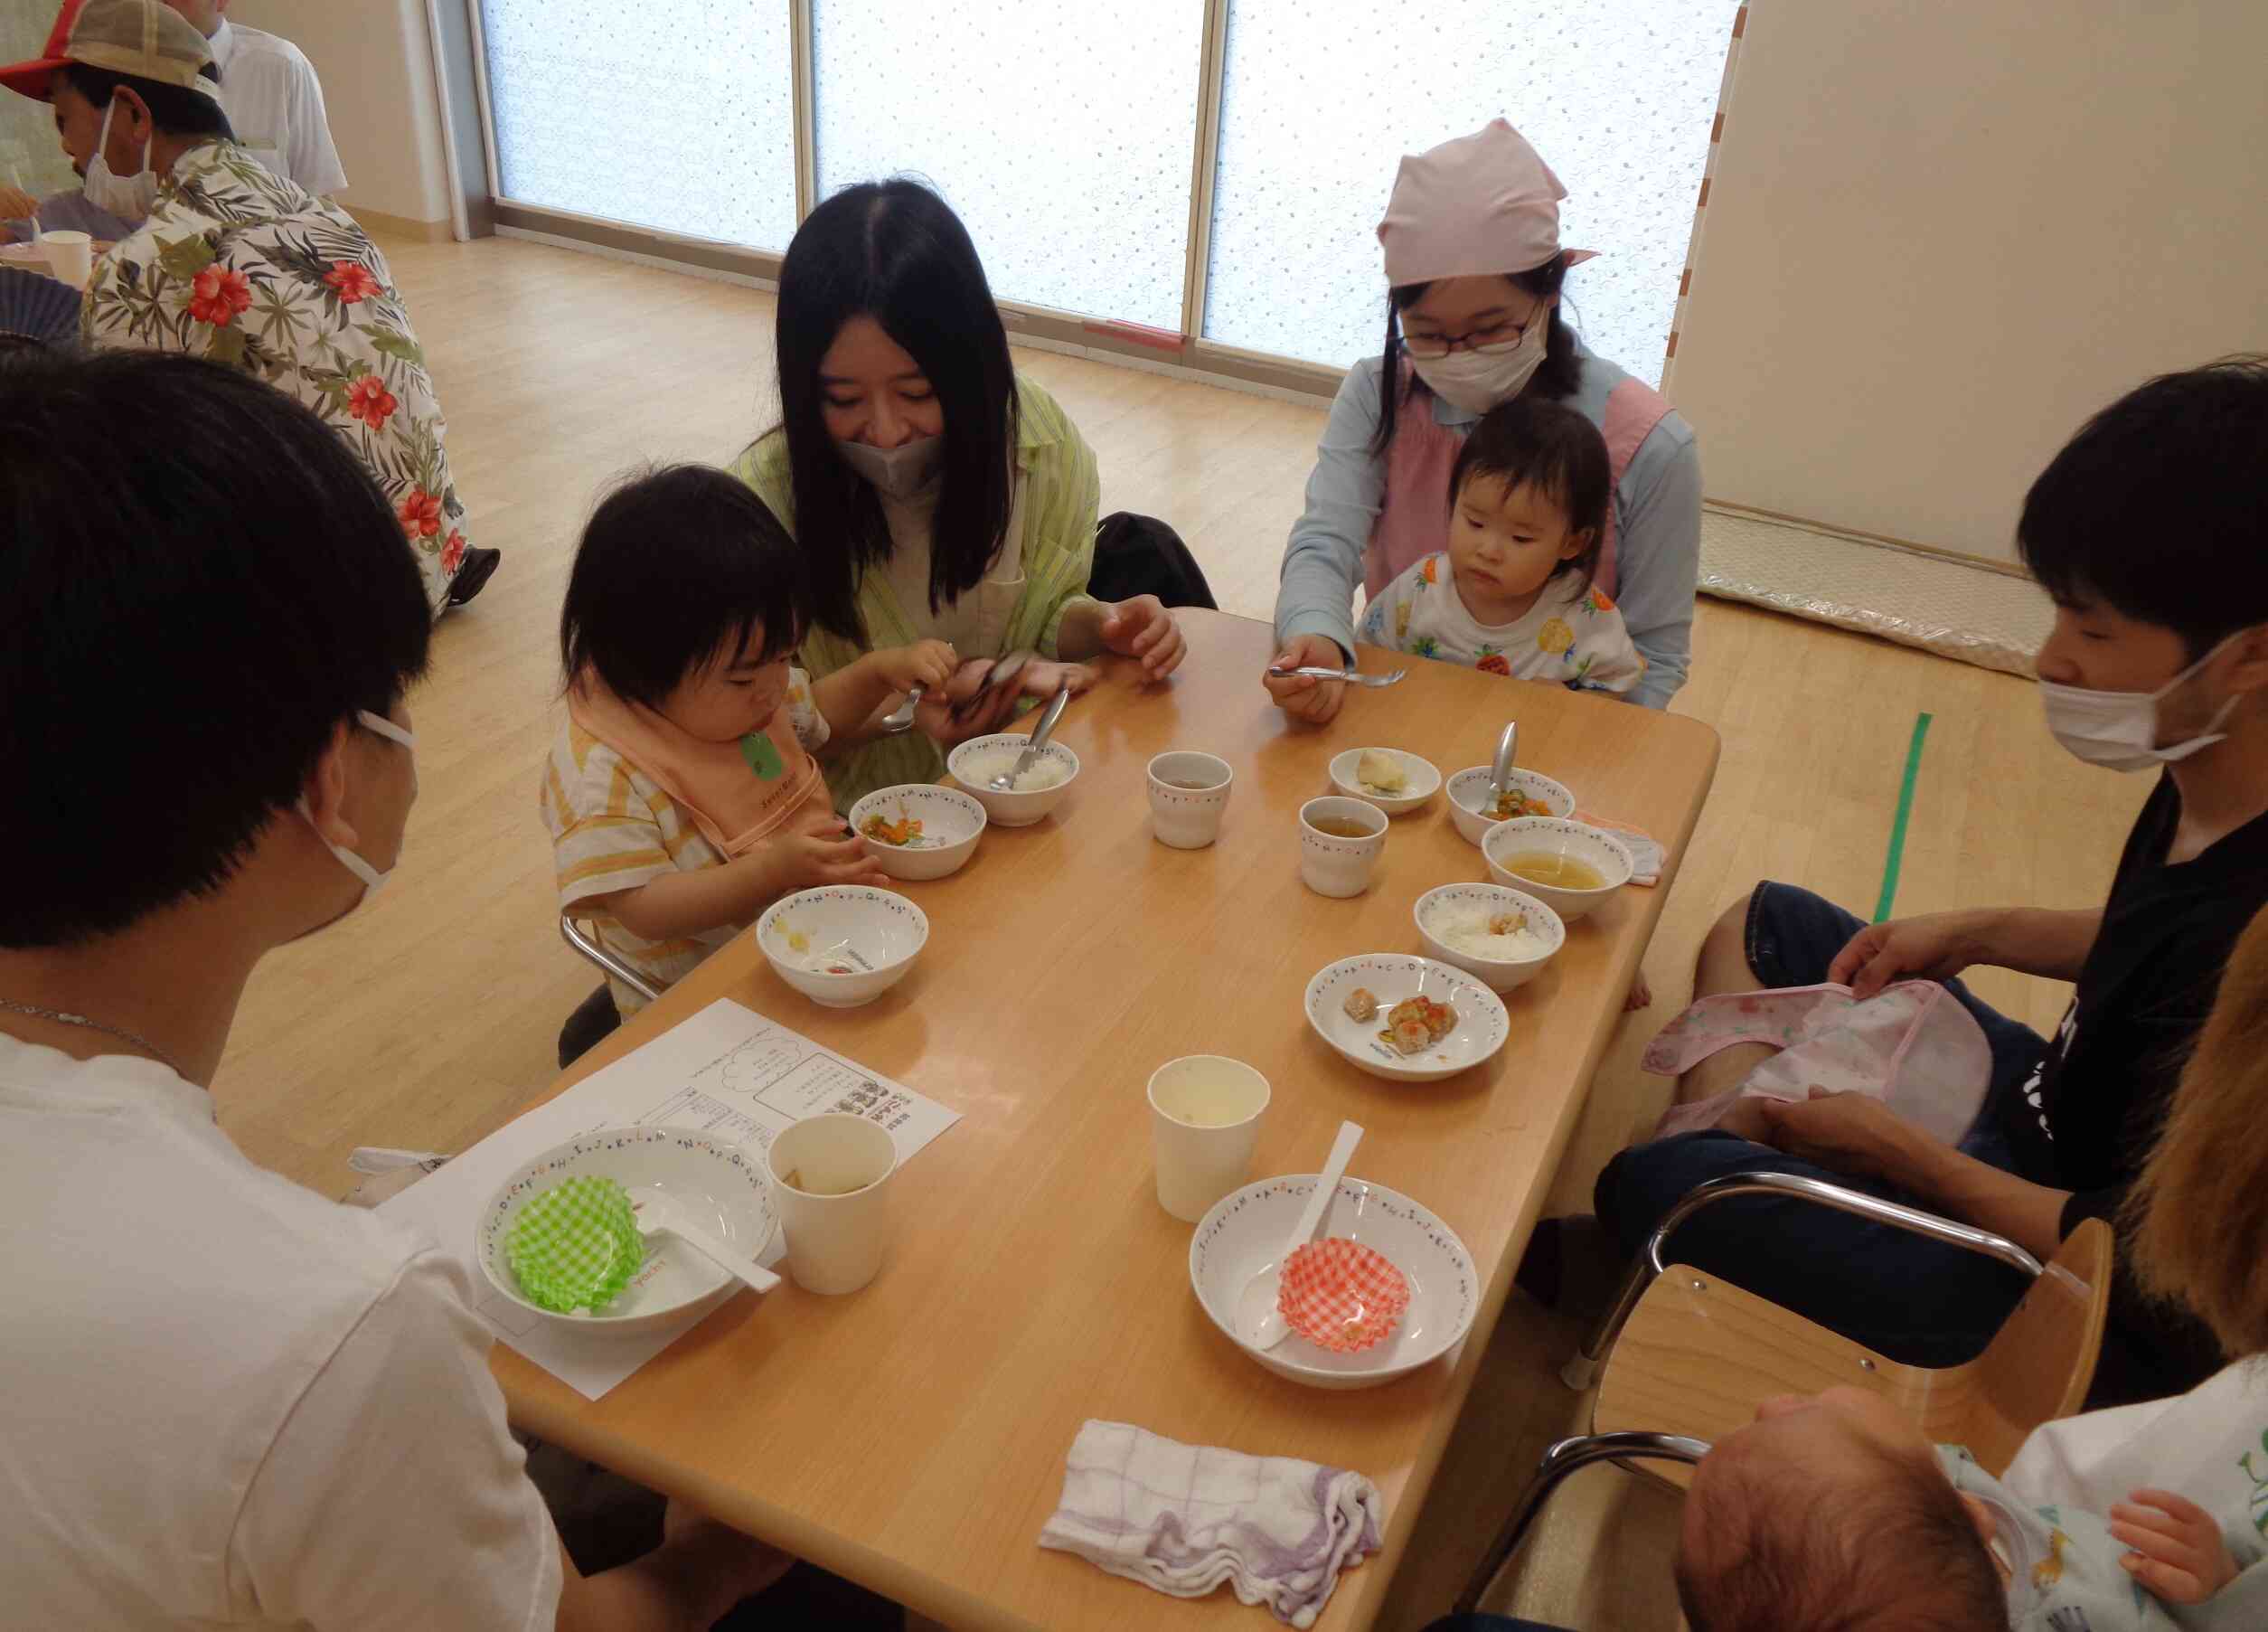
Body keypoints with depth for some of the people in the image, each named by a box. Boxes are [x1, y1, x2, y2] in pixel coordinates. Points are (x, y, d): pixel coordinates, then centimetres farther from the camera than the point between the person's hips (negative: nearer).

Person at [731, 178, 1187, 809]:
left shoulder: (1038, 438, -10)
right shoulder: (764, 501, -19)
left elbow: (1044, 611, 6)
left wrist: (1101, 626, -14)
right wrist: (910, 703, -23)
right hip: (853, 810, -4)